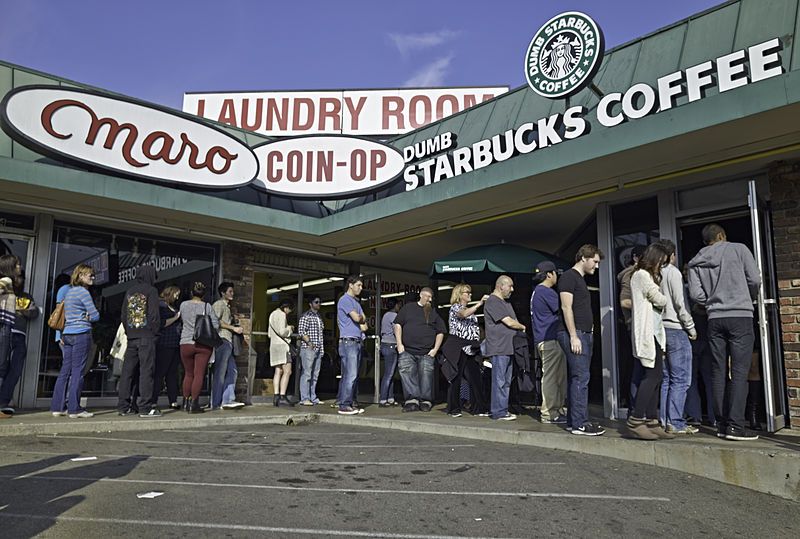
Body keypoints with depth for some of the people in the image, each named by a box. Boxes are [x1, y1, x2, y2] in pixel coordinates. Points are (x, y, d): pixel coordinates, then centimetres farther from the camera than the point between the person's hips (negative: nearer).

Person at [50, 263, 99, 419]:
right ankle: (74, 409, -6)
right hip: (81, 333, -8)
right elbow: (95, 315, -11)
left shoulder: (69, 291, 19)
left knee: (65, 371, 10)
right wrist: (86, 317, 7)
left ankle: (57, 407, 13)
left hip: (67, 334, 8)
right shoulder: (83, 291, -8)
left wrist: (62, 336, 21)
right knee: (77, 371, -7)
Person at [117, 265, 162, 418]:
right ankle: (146, 407, -6)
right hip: (146, 336, -6)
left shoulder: (129, 291, 14)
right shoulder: (150, 290, -4)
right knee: (147, 371, -5)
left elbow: (123, 315, 14)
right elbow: (154, 314, -11)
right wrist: (155, 331, -1)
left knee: (127, 371, 9)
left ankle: (124, 406, 14)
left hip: (131, 337, 6)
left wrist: (128, 332, 16)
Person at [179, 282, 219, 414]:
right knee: (199, 374, -1)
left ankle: (186, 402, 21)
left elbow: (182, 319, 15)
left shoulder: (183, 305, 2)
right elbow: (216, 325, -5)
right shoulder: (207, 306, -3)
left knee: (188, 374, 14)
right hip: (204, 344, -2)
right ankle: (193, 403, -5)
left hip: (186, 343, 2)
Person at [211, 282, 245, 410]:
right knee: (220, 373, -6)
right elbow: (217, 321, -17)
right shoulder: (219, 304, -4)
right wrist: (233, 328, -15)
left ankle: (228, 400, 7)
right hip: (222, 340, -10)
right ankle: (216, 403, -2)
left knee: (232, 371, 7)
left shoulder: (226, 306, 26)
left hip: (228, 342, 10)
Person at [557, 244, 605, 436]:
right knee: (580, 378, -11)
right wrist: (573, 336, -19)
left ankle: (574, 421, 13)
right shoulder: (568, 276, -7)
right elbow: (566, 307, -15)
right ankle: (579, 424, -8)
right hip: (574, 334, -10)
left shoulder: (581, 279, 22)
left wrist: (589, 330, 16)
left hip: (584, 334, 10)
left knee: (576, 378, 9)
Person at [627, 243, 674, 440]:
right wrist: (667, 299, 10)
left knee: (655, 376, 4)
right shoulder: (641, 275, -6)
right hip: (646, 332, -10)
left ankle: (651, 421, 4)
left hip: (653, 332, 10)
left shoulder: (647, 276, 24)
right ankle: (636, 421, -14)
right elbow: (659, 300, -8)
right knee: (653, 375, -14)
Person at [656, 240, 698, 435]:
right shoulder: (673, 272, -6)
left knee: (665, 379, 10)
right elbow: (679, 303, -11)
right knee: (680, 379, -3)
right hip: (676, 329, -7)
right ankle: (675, 423, -4)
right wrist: (691, 327, -4)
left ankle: (663, 421, 11)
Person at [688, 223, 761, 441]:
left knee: (719, 372, 7)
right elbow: (755, 280, -2)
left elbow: (696, 294, 0)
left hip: (715, 319, 4)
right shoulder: (738, 249, 2)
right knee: (739, 372, -4)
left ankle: (721, 424, 9)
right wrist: (749, 299, 17)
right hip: (741, 317, -3)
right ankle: (735, 426, -7)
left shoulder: (696, 263, 10)